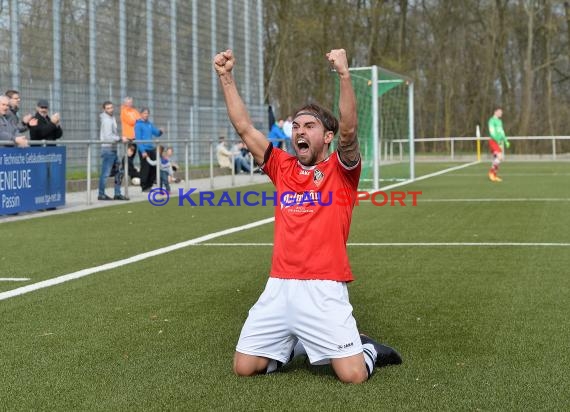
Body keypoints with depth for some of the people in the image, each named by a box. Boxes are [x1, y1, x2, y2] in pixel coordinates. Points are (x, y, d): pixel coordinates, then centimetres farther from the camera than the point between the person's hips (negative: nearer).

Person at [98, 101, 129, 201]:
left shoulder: (112, 118, 15)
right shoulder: (107, 120, -14)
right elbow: (108, 137, -22)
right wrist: (120, 139, -21)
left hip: (113, 149, 10)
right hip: (108, 149, -10)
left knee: (119, 172, 12)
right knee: (106, 173, -5)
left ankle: (117, 194, 16)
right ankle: (101, 194, 2)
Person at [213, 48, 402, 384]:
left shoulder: (341, 171, 1)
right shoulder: (283, 168, 13)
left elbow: (349, 130, -18)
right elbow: (244, 126, 10)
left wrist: (344, 74, -29)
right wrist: (226, 76, 4)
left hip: (323, 289, -4)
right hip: (279, 287, 5)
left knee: (353, 375, -13)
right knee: (244, 367, 2)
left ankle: (368, 349, 23)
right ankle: (296, 345, 30)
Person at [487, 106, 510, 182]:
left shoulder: (499, 121, 20)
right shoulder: (492, 120, -8)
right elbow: (491, 132, -17)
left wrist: (506, 141, 18)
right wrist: (497, 140, -26)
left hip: (499, 142, 9)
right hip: (493, 141, -9)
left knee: (497, 159, 5)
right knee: (499, 157, -21)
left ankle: (494, 175, 9)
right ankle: (491, 171, -8)